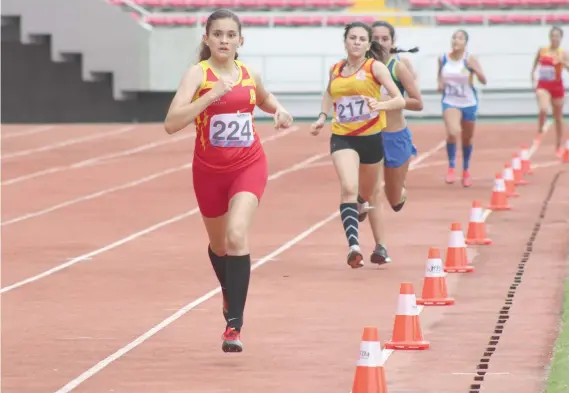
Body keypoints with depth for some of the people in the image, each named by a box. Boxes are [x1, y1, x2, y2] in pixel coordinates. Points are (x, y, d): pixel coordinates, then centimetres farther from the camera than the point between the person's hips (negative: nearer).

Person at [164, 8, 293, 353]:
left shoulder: (250, 75, -1)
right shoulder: (199, 74, -12)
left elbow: (265, 99, 25)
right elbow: (172, 123, -25)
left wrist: (279, 110, 3)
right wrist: (211, 95, -33)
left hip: (249, 166, 0)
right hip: (209, 170, 0)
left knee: (237, 236, -23)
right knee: (219, 244, 18)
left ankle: (235, 324, -21)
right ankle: (230, 296, 51)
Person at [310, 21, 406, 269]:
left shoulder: (375, 67, -6)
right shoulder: (335, 70, 6)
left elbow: (400, 100, -13)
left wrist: (380, 105, -33)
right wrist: (322, 117, 14)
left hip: (371, 137, -1)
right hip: (342, 137, 1)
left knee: (369, 194, 18)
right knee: (348, 188, -24)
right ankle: (353, 246, -37)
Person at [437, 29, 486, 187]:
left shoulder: (470, 59, -12)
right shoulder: (443, 59, -4)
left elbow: (484, 81, -15)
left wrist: (476, 69, -34)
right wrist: (440, 83, -6)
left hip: (468, 103, 0)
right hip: (450, 102, 0)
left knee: (467, 139, 15)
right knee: (453, 132, -27)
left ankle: (466, 171, 38)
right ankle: (451, 168, -10)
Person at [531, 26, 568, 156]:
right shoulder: (542, 51, 3)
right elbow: (534, 66, 16)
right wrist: (533, 77, 4)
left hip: (557, 86, 0)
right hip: (543, 85, 0)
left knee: (558, 117, 10)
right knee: (543, 110, -28)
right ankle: (539, 132, -1)